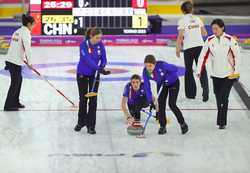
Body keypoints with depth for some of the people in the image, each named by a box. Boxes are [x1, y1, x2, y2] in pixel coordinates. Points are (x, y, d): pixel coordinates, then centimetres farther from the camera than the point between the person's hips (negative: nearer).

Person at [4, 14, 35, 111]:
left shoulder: (18, 31, 16)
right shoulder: (26, 33, -12)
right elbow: (27, 48, -19)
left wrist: (23, 58, 18)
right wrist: (29, 62, -10)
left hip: (10, 59, 9)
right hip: (15, 61, -9)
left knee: (19, 80, 19)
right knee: (15, 83, -2)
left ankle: (15, 102, 27)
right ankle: (8, 106, 1)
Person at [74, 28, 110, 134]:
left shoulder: (100, 45, -9)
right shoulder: (83, 45, -21)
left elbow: (103, 59, -4)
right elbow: (88, 60, -32)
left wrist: (102, 67, -26)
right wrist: (99, 68, -43)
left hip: (94, 74, 2)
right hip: (82, 74, -2)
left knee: (93, 100, -3)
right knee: (83, 98, 8)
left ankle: (91, 125, 1)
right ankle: (81, 122, 26)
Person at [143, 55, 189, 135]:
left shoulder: (162, 65, -36)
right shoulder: (145, 72, -23)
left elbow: (175, 69, -23)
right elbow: (147, 87, -20)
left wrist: (167, 78, -30)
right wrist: (150, 101, -25)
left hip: (173, 83, -4)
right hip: (161, 85, 5)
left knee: (172, 104, -12)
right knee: (161, 104, -7)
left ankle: (183, 124, 6)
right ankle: (162, 126, 7)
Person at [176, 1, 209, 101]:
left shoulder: (182, 21, -2)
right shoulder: (197, 19, 12)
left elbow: (180, 36, -9)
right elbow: (205, 33, 17)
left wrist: (178, 49, 0)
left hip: (188, 47, -3)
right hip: (200, 45, 3)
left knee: (189, 70, 12)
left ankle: (190, 93, 16)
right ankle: (205, 89, -18)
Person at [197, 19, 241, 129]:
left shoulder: (230, 40, -10)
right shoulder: (210, 40, -2)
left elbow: (237, 56, -6)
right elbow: (204, 56, 1)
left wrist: (236, 72, -8)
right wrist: (199, 71, -6)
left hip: (229, 74, -3)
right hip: (216, 74, 4)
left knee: (223, 98, -8)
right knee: (218, 98, 9)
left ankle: (222, 122, -2)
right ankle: (221, 119, 25)